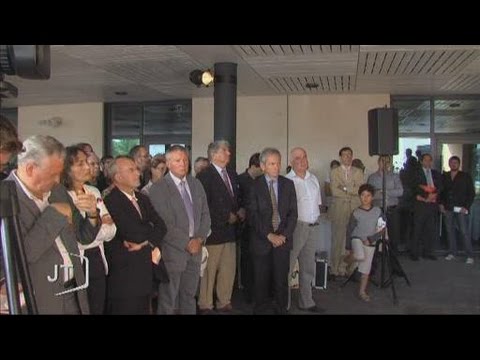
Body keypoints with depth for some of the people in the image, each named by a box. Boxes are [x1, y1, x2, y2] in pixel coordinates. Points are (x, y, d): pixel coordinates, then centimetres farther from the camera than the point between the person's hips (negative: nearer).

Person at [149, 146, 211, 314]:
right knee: (168, 301, 6)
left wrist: (199, 239, -4)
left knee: (190, 296, 15)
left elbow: (205, 214, 10)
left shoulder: (196, 184, 9)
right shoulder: (158, 188, -9)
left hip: (195, 248, 5)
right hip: (173, 250, -5)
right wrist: (187, 243, -13)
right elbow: (163, 224, -14)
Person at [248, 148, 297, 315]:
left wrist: (284, 235, -7)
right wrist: (269, 235, -12)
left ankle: (282, 309, 20)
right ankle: (260, 309, 22)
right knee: (261, 280, 6)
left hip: (283, 239, 2)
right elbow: (253, 214, -6)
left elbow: (293, 213, 4)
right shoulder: (254, 185, -2)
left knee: (281, 279, 6)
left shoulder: (288, 184, 7)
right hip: (262, 240, -2)